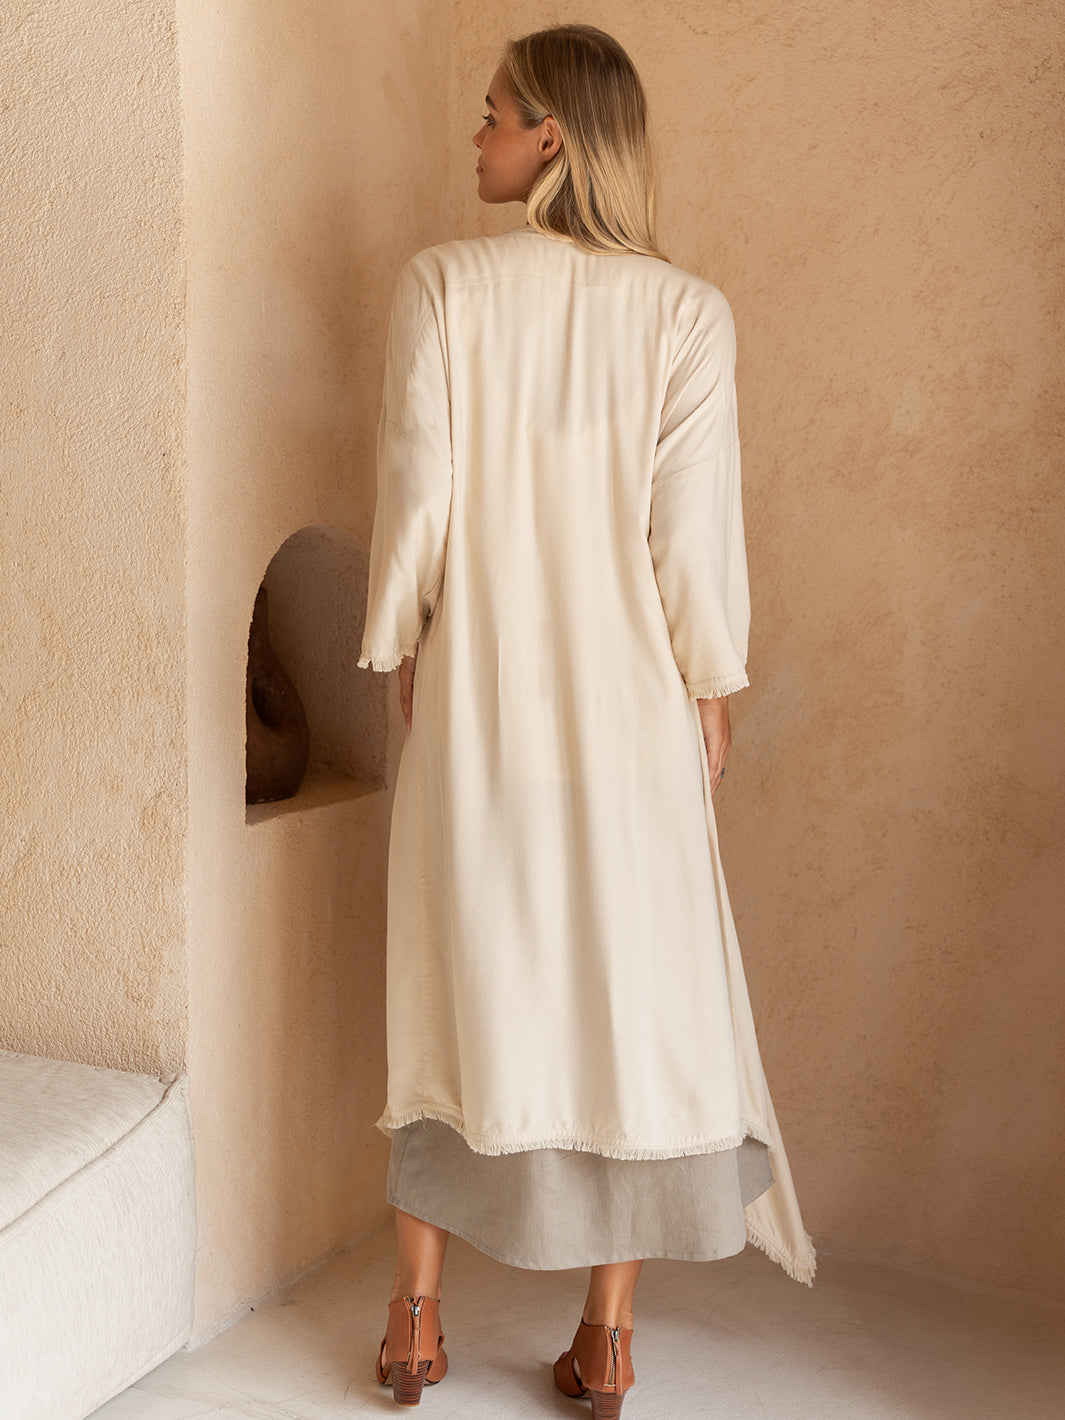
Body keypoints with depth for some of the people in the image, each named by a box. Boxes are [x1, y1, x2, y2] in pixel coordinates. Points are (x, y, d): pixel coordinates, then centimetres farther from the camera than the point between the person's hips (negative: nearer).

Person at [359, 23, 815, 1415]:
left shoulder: (444, 282, -6)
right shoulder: (687, 311, -5)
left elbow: (418, 490, -6)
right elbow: (695, 526, -6)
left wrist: (406, 651, 7)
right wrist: (710, 696, 5)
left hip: (477, 697, 0)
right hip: (627, 700, 0)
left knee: (458, 979, 14)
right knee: (635, 991, 10)